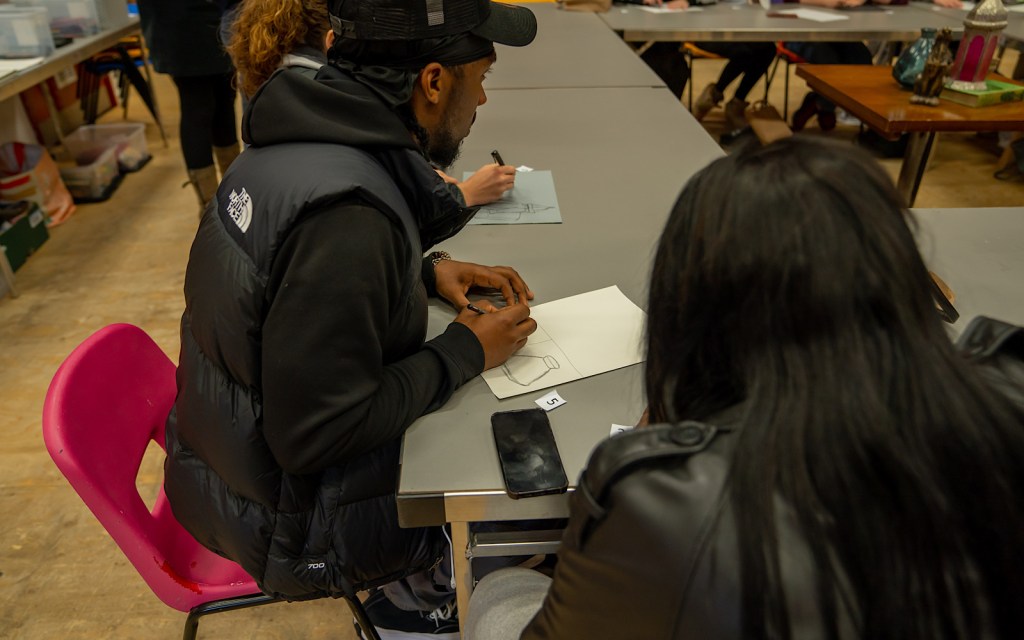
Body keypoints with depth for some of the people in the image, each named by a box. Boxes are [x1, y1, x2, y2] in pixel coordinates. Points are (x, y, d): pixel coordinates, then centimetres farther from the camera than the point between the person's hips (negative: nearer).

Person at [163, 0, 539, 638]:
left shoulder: (301, 139, -5)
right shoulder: (347, 212, -33)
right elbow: (316, 436, -28)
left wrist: (427, 269, 0)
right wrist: (465, 352, -19)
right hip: (294, 524, -7)